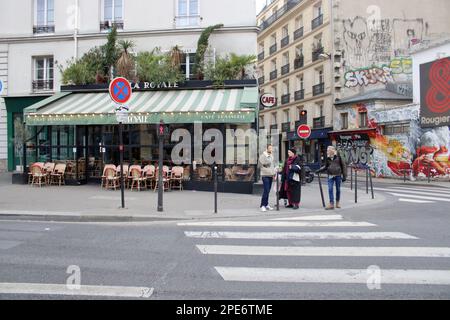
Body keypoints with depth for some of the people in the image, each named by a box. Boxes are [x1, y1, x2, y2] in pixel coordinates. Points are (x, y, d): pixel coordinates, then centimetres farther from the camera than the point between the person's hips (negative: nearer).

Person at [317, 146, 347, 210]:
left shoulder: (338, 157, -2)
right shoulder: (328, 158, 6)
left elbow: (343, 166, 2)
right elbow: (325, 167, 18)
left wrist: (344, 176, -1)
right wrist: (320, 170, 2)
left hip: (338, 175, -2)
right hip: (330, 176, 2)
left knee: (338, 189, 8)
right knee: (330, 189, -8)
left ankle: (338, 202, 25)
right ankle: (331, 204, -5)